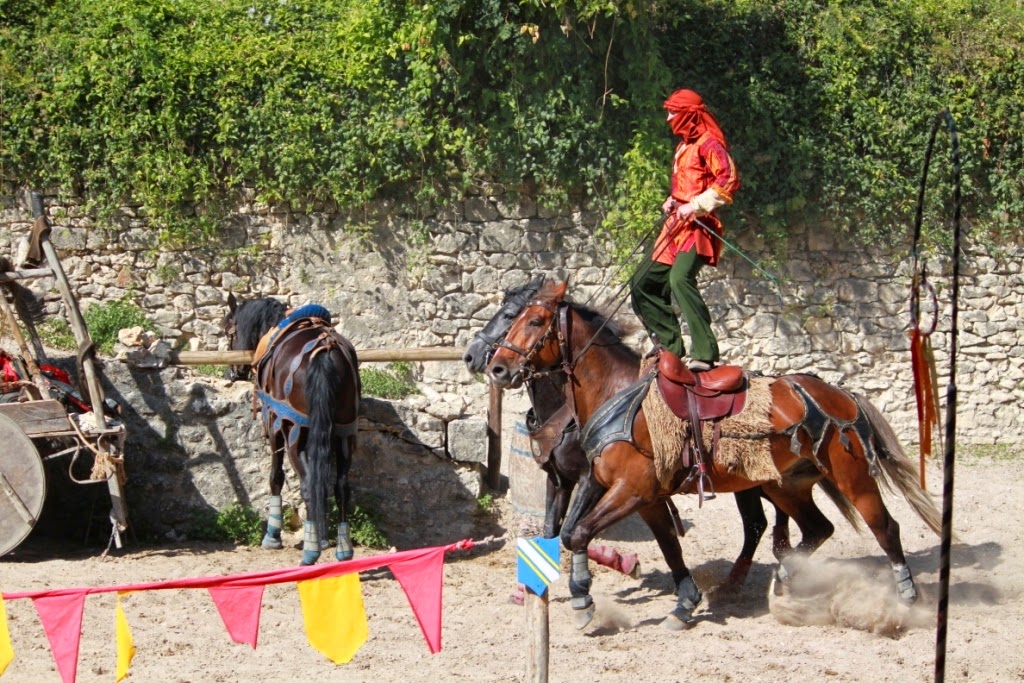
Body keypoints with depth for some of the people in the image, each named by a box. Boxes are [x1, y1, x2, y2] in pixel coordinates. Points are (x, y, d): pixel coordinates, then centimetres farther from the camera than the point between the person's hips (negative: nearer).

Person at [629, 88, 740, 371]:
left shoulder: (708, 144, -7)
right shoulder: (683, 146, 21)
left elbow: (729, 180, -19)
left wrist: (697, 206, -22)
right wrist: (672, 201, 14)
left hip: (697, 226, -11)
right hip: (677, 226, 11)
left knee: (680, 278, -31)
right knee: (643, 283, 11)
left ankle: (704, 353, -32)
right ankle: (669, 342, 17)